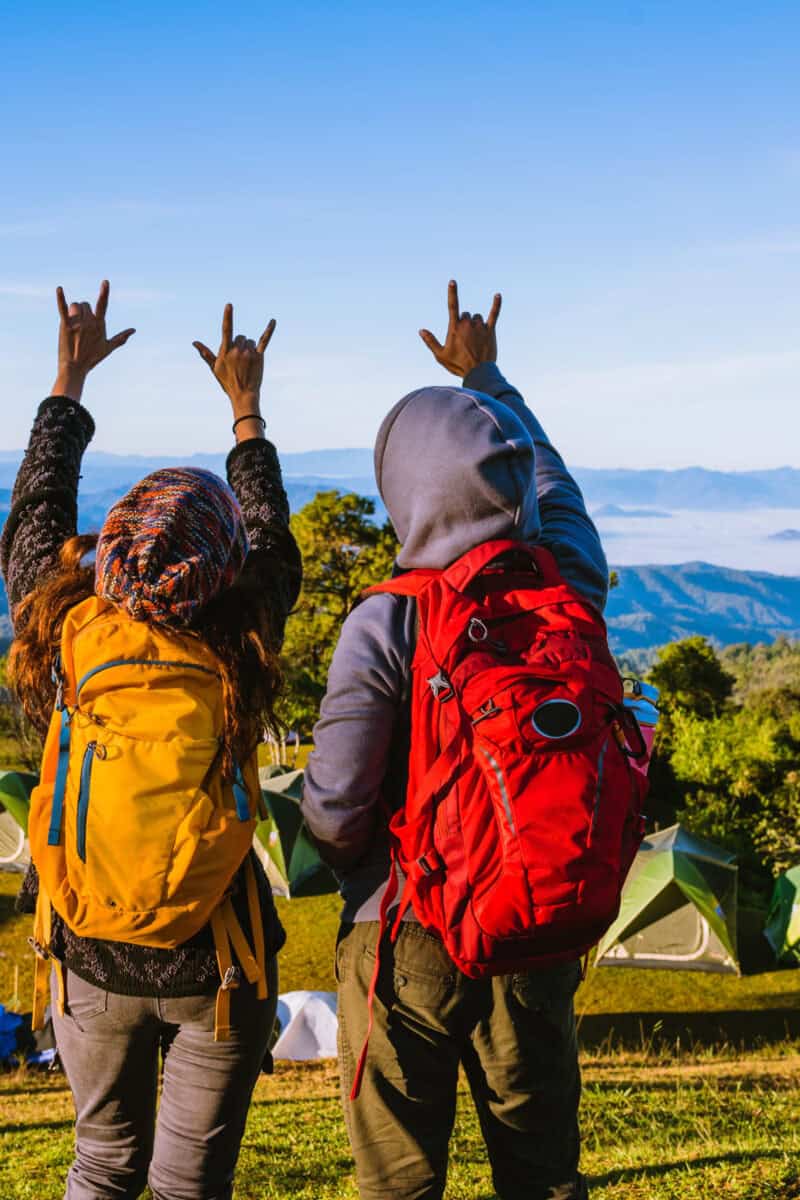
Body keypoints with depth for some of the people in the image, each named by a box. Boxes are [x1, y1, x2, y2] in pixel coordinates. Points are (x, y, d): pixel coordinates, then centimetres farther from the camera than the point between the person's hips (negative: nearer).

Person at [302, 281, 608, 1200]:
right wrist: (485, 382, 29)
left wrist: (351, 867, 9)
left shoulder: (383, 626, -20)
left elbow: (333, 809, -15)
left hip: (409, 933, -4)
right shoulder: (569, 590, -7)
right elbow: (550, 479, 15)